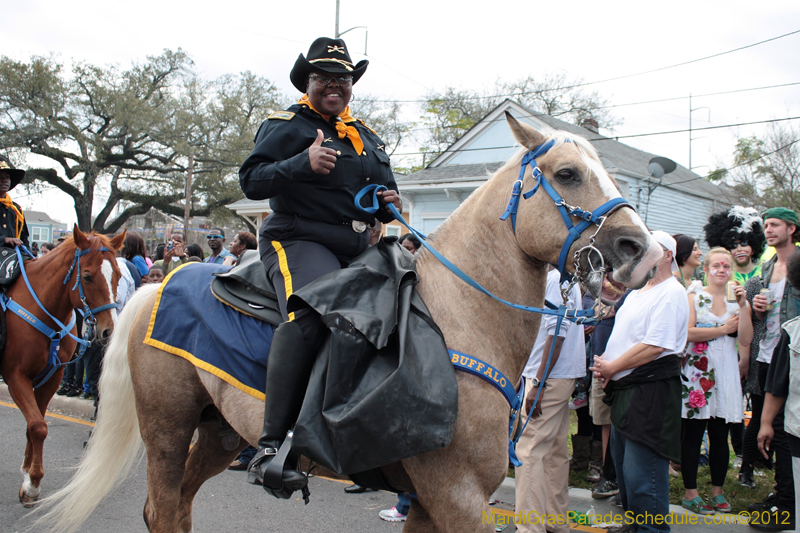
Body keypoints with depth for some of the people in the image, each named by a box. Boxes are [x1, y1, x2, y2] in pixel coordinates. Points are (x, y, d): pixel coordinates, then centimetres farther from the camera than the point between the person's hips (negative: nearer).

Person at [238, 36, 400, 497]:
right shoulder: (287, 127, 6)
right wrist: (304, 164, -21)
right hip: (298, 241, -7)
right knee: (309, 311, -36)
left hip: (357, 251, 8)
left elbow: (383, 193, 34)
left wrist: (390, 205, 9)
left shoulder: (368, 139, 25)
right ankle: (271, 447, -39)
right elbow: (252, 181, -6)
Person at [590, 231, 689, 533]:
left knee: (642, 476, -8)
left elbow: (654, 346, -20)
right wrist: (604, 365, 5)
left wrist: (612, 367, -13)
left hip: (650, 392, -10)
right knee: (623, 465, 18)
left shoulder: (671, 293, -11)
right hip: (624, 389, 10)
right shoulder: (638, 292, 19)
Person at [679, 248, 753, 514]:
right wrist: (724, 329, -6)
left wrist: (743, 306, -10)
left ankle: (717, 491, 18)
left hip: (726, 372, 3)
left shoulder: (737, 300, 11)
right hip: (697, 371, -3)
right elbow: (688, 332, -11)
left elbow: (746, 339, -1)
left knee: (720, 435, 7)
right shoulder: (694, 297, 3)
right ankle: (690, 493, 6)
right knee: (693, 433, -2)